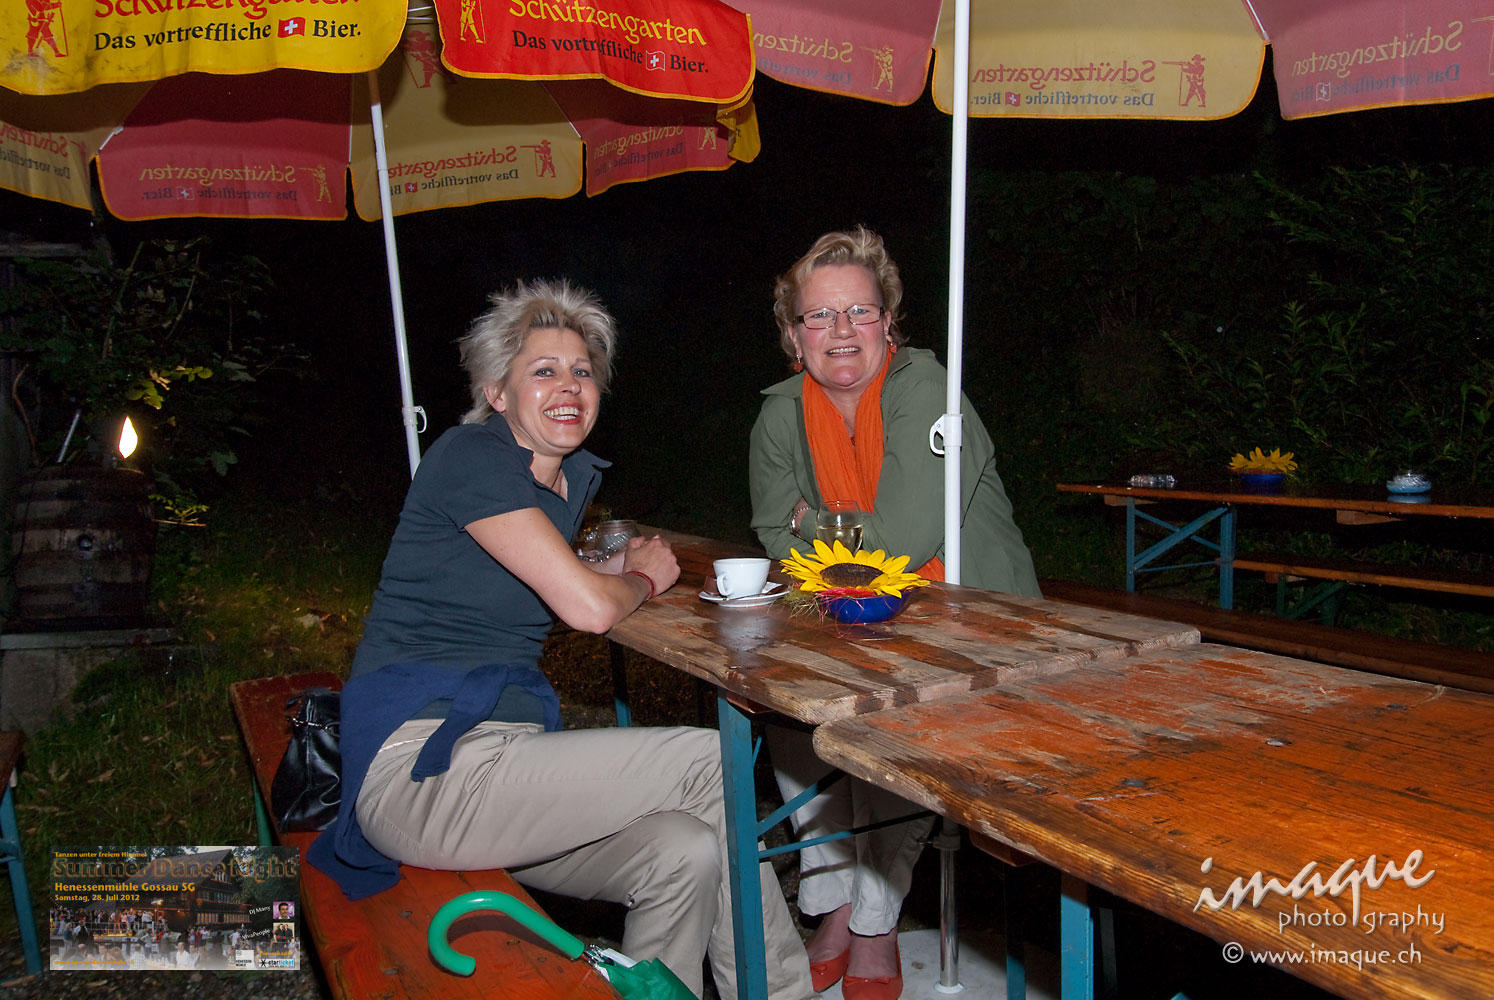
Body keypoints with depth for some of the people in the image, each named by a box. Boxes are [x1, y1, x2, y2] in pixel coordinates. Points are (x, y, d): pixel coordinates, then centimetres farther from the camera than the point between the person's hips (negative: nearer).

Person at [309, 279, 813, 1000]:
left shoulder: (573, 476, 15)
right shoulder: (471, 456, -11)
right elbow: (589, 608, -18)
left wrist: (620, 569, 11)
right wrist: (644, 580, 5)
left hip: (496, 761, 8)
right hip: (418, 770, -8)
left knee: (685, 853, -13)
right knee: (713, 762, -12)